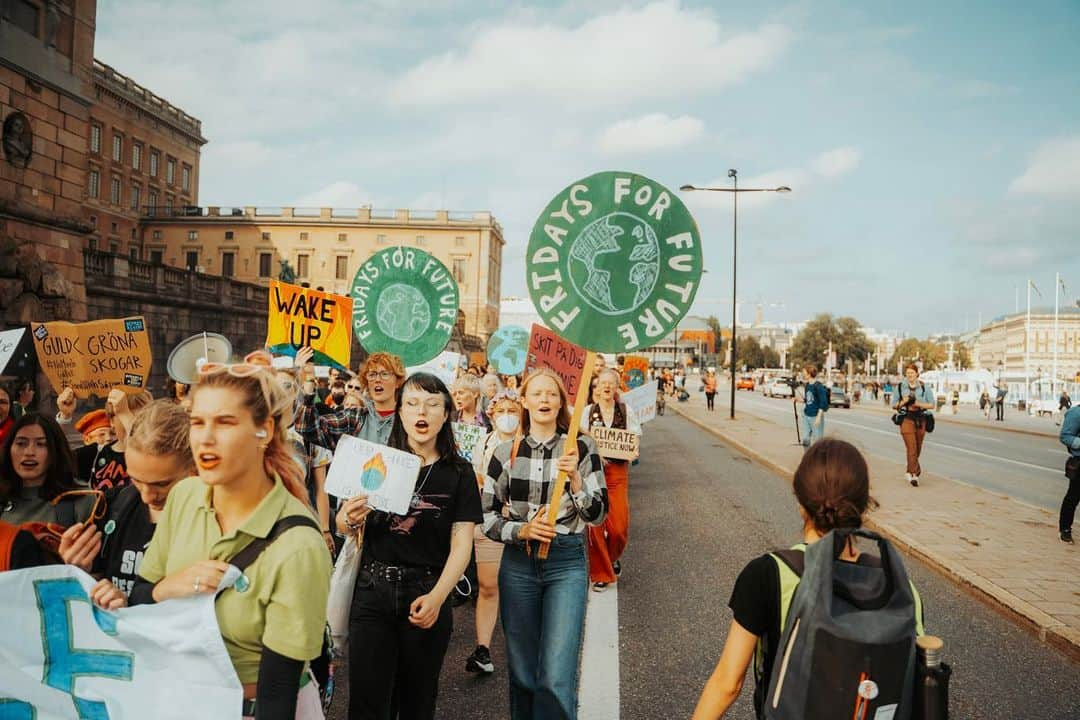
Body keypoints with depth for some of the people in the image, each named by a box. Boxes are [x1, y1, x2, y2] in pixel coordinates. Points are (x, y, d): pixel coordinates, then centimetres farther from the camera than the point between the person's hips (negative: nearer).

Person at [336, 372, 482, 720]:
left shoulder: (459, 473, -1)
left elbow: (462, 543, -5)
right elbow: (344, 525, 5)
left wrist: (437, 596, -20)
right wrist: (349, 520, -19)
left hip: (427, 595, 0)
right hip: (373, 590, 0)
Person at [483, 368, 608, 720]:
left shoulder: (581, 447, -3)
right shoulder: (506, 452, 2)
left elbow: (598, 515, -5)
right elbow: (486, 516, 5)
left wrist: (574, 478, -20)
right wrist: (521, 531, -12)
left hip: (567, 563, -2)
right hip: (518, 563, 2)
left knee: (556, 680, -9)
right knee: (522, 674, 14)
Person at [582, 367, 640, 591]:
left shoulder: (626, 411, 5)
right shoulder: (588, 411, 4)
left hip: (618, 470, 1)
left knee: (620, 526, -3)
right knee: (595, 522, -4)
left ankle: (612, 557, 30)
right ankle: (600, 573, 12)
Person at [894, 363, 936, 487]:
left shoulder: (924, 387, 3)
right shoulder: (900, 387, 5)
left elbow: (932, 405, 3)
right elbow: (894, 405, 10)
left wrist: (918, 404, -12)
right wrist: (903, 402, -10)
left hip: (920, 420, 2)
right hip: (906, 419, -1)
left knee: (918, 448, 11)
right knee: (911, 448, -13)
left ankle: (910, 471, 30)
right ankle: (914, 474, -12)